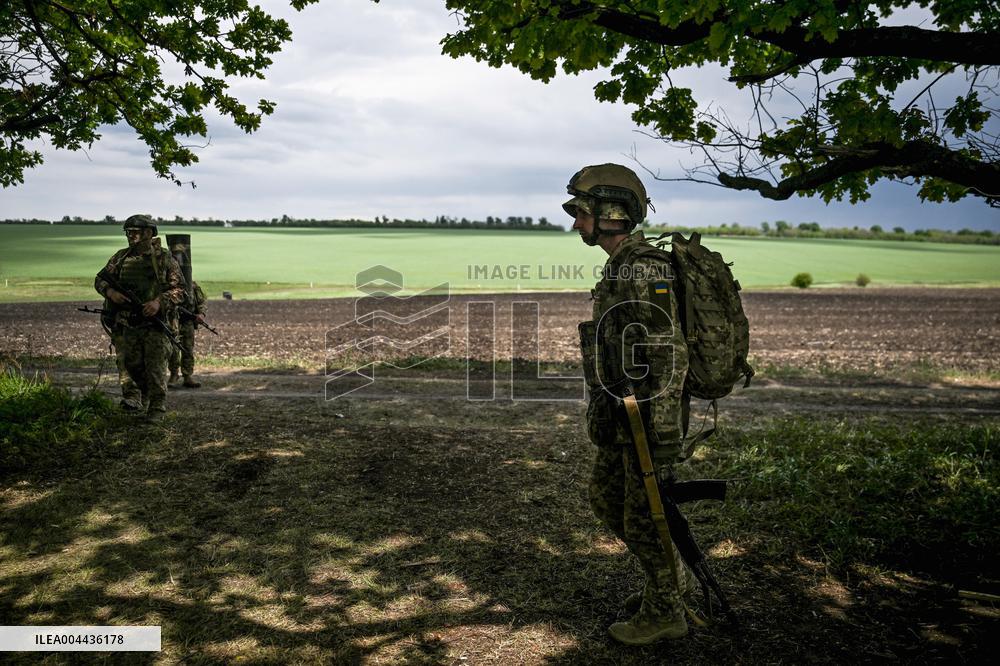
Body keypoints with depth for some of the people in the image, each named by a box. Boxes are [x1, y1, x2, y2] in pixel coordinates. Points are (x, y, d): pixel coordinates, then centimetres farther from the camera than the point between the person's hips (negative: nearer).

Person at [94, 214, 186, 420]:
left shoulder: (164, 259, 1)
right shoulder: (120, 257, 11)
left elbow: (179, 288, -2)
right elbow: (100, 280, 15)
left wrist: (159, 302, -18)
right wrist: (110, 292, -7)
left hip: (154, 323, -3)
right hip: (125, 324, 3)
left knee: (156, 368, -2)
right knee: (129, 363, 6)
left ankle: (156, 408, 6)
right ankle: (133, 399, 25)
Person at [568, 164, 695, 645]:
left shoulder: (644, 270, -20)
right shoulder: (620, 270, 12)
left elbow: (670, 354, -24)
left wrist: (664, 437, -23)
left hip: (646, 417, -10)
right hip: (621, 415, 10)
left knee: (642, 515, 4)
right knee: (606, 500, 18)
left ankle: (665, 612, 24)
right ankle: (673, 576, 35)